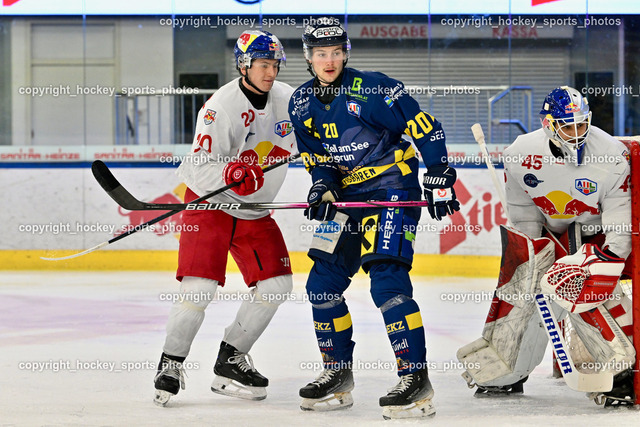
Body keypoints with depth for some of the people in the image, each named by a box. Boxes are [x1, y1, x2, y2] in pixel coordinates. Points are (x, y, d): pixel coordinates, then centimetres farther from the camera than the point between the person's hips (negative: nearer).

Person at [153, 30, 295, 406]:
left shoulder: (287, 99, -1)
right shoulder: (222, 107, -21)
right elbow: (200, 167, -26)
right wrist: (229, 173, -44)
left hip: (254, 211, 7)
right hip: (210, 202, -7)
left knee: (277, 284, 0)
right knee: (201, 286, -17)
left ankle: (232, 359, 13)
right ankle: (170, 365, -1)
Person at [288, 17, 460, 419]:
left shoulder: (373, 89, -17)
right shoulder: (302, 104, 3)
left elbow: (425, 127, -14)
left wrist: (440, 178, -15)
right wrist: (322, 186, -7)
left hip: (393, 189, -7)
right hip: (348, 195, 7)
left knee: (387, 281, -20)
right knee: (322, 283, 5)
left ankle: (417, 379, -17)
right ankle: (339, 376, 20)